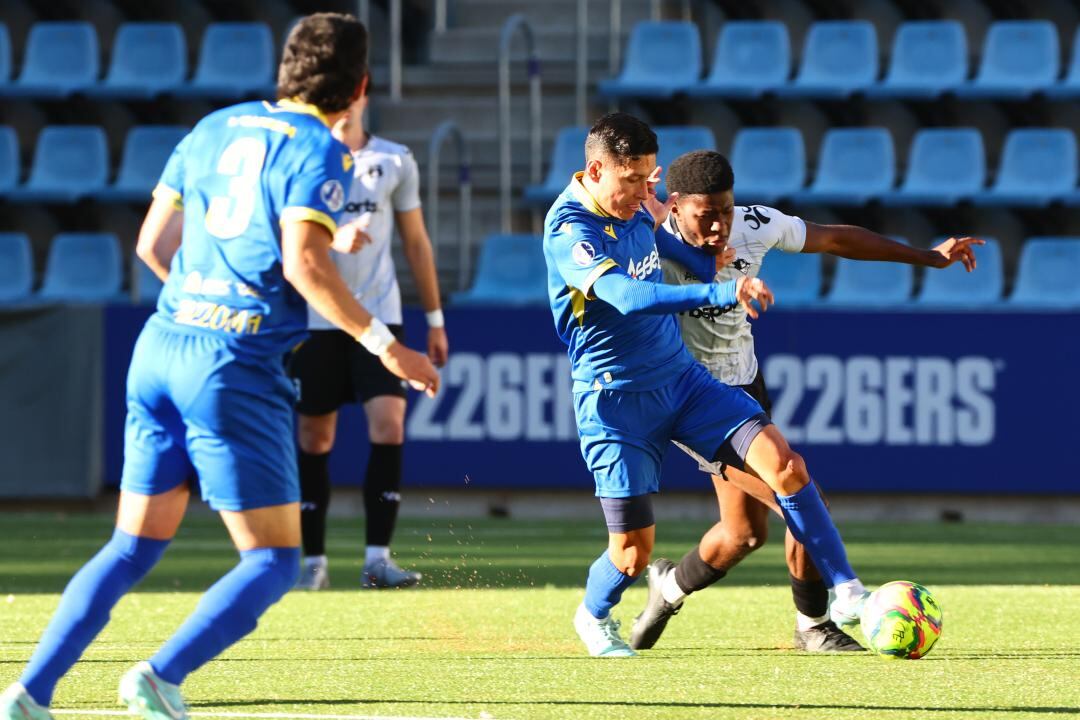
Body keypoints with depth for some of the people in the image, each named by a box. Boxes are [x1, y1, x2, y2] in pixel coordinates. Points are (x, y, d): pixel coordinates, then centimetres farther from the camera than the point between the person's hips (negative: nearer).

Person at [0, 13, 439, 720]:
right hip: (237, 368, -7)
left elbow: (152, 244, 18)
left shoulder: (216, 128, 15)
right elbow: (305, 263, -20)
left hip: (162, 344, 7)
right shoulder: (318, 151, -6)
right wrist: (385, 346, -13)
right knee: (274, 561, 1)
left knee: (134, 548, 15)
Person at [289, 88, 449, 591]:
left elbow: (416, 242, 14)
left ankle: (377, 558, -10)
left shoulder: (395, 162, 7)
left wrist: (434, 318, 13)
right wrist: (334, 238, -31)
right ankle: (313, 560, 11)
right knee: (314, 437, 2)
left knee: (389, 425, -13)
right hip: (315, 318, -1)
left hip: (379, 314, 1)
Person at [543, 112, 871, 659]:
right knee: (633, 552, -4)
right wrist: (719, 294, -47)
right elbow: (627, 296, -39)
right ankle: (593, 617, 29)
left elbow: (703, 267, 24)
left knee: (786, 466, -14)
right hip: (617, 400, -6)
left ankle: (845, 592, -7)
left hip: (681, 378, 6)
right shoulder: (568, 228, -20)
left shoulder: (635, 211, 5)